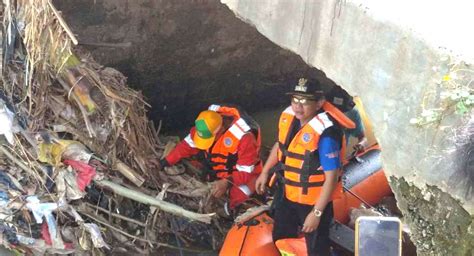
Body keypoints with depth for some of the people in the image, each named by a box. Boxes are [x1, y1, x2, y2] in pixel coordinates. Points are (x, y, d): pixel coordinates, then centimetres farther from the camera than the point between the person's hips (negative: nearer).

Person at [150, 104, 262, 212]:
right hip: (216, 173, 6)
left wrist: (227, 182, -44)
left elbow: (246, 171, -28)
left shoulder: (244, 137, -34)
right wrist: (163, 163, -13)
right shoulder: (207, 124, -18)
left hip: (243, 175, -6)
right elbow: (187, 145, -7)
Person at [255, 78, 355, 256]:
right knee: (280, 241, 25)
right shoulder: (288, 117, -7)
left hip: (315, 201, -7)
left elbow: (331, 177, -26)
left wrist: (317, 213, -24)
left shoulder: (325, 133, -30)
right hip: (289, 195, 7)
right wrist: (265, 172, 21)